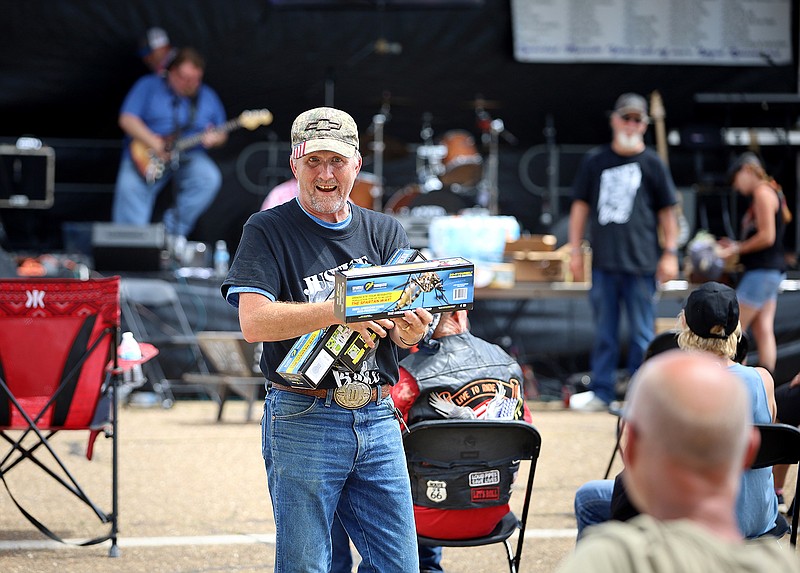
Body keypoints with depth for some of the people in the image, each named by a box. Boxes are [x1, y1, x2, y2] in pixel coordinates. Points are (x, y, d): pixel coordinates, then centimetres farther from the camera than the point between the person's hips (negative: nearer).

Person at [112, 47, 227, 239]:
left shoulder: (208, 97, 11)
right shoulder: (148, 86, 0)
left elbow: (222, 134, 14)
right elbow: (127, 119, -9)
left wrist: (214, 138, -12)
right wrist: (154, 143, -21)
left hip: (188, 158, 2)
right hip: (147, 157, -2)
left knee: (210, 178, -26)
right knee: (129, 187, -27)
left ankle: (173, 230, -18)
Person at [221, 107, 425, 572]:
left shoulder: (386, 232, 13)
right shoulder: (268, 231, 0)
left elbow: (404, 329, 4)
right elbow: (254, 322, -13)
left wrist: (412, 330, -21)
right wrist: (340, 311, -22)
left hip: (377, 419, 4)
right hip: (303, 421, -4)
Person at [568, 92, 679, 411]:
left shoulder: (651, 164, 4)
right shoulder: (595, 162, 9)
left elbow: (667, 212, 6)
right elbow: (580, 206, 13)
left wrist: (670, 253, 0)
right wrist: (575, 250, 7)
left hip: (642, 264, -2)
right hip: (603, 263, 2)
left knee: (642, 334, 1)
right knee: (604, 333, 8)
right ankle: (601, 394, 14)